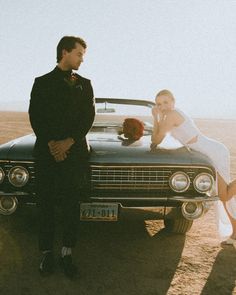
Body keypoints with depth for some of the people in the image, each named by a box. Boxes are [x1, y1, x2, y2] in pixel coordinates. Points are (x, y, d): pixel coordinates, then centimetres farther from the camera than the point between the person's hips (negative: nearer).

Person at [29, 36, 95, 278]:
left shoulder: (84, 84, 13)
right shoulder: (42, 82, 8)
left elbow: (89, 116, 2)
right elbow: (34, 116, 0)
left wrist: (69, 141, -11)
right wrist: (51, 143, -12)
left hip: (75, 151, 1)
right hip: (46, 150, -1)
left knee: (71, 204, 2)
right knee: (46, 203, 2)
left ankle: (67, 254, 10)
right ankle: (47, 253, 12)